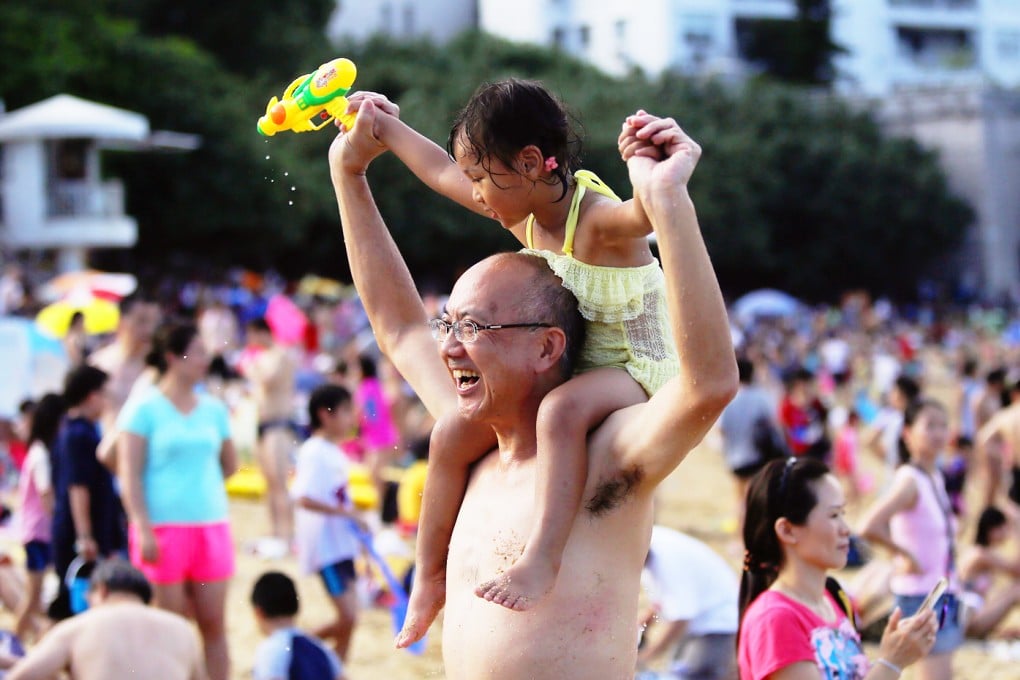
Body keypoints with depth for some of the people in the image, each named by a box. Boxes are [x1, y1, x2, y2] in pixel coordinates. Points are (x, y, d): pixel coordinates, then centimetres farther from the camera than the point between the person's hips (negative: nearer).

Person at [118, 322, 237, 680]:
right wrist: (144, 528, -15)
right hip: (163, 526, -4)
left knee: (214, 623, 3)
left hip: (211, 526, 4)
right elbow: (129, 475, -8)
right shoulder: (145, 408, -3)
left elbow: (230, 465, 24)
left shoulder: (213, 409, 11)